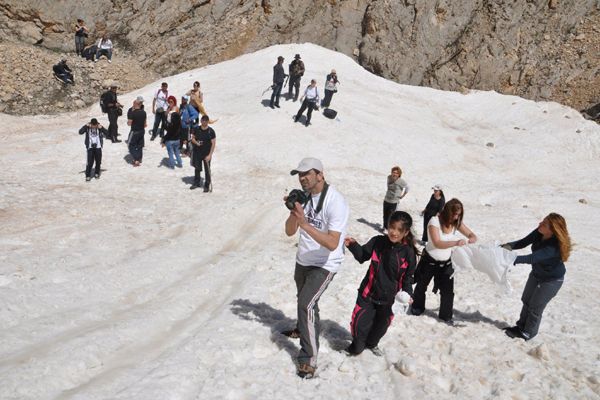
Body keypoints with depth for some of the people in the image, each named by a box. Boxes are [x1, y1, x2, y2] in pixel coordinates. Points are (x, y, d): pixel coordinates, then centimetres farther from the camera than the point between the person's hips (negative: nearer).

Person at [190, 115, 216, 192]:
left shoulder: (211, 131, -11)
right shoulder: (197, 129, -1)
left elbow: (213, 144, -11)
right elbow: (193, 138, 11)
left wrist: (210, 155, -16)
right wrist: (196, 142, -14)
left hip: (206, 154, -3)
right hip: (197, 152, 4)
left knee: (207, 170, 2)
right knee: (197, 168, 16)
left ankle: (207, 186, 14)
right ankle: (196, 183, 33)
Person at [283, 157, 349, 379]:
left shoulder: (335, 201, -26)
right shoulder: (303, 196, -6)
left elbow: (332, 244, -32)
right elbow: (290, 231, -5)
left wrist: (305, 223, -39)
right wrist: (294, 212, -24)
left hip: (325, 264, -7)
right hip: (303, 260, 7)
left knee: (306, 303, -20)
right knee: (304, 299, 26)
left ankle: (309, 359, -9)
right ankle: (302, 329, 54)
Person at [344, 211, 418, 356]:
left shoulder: (408, 252, -13)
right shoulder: (377, 242, -13)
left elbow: (408, 277, -2)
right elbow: (362, 256, 1)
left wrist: (407, 293, -17)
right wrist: (353, 245, -17)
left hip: (388, 296, 1)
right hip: (368, 292, -1)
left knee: (381, 324, 20)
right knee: (360, 321, -2)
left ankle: (372, 344, 51)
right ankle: (357, 346, 29)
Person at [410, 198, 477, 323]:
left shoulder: (457, 223, -9)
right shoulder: (435, 221, -24)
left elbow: (473, 236, -5)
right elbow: (437, 243, -33)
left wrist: (468, 241, -31)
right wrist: (456, 242, -48)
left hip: (446, 263, 3)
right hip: (429, 260, -3)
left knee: (448, 290, 0)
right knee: (421, 285, 18)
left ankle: (446, 316, 18)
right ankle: (417, 307, 42)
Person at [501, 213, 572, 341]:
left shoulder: (554, 246, -40)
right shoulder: (539, 233, -21)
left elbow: (532, 258, -46)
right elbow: (523, 242, -11)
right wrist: (509, 246, -30)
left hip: (552, 280, -7)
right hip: (536, 273, 7)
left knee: (535, 307, 7)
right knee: (526, 301, 20)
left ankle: (528, 333, 30)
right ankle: (521, 326, 42)